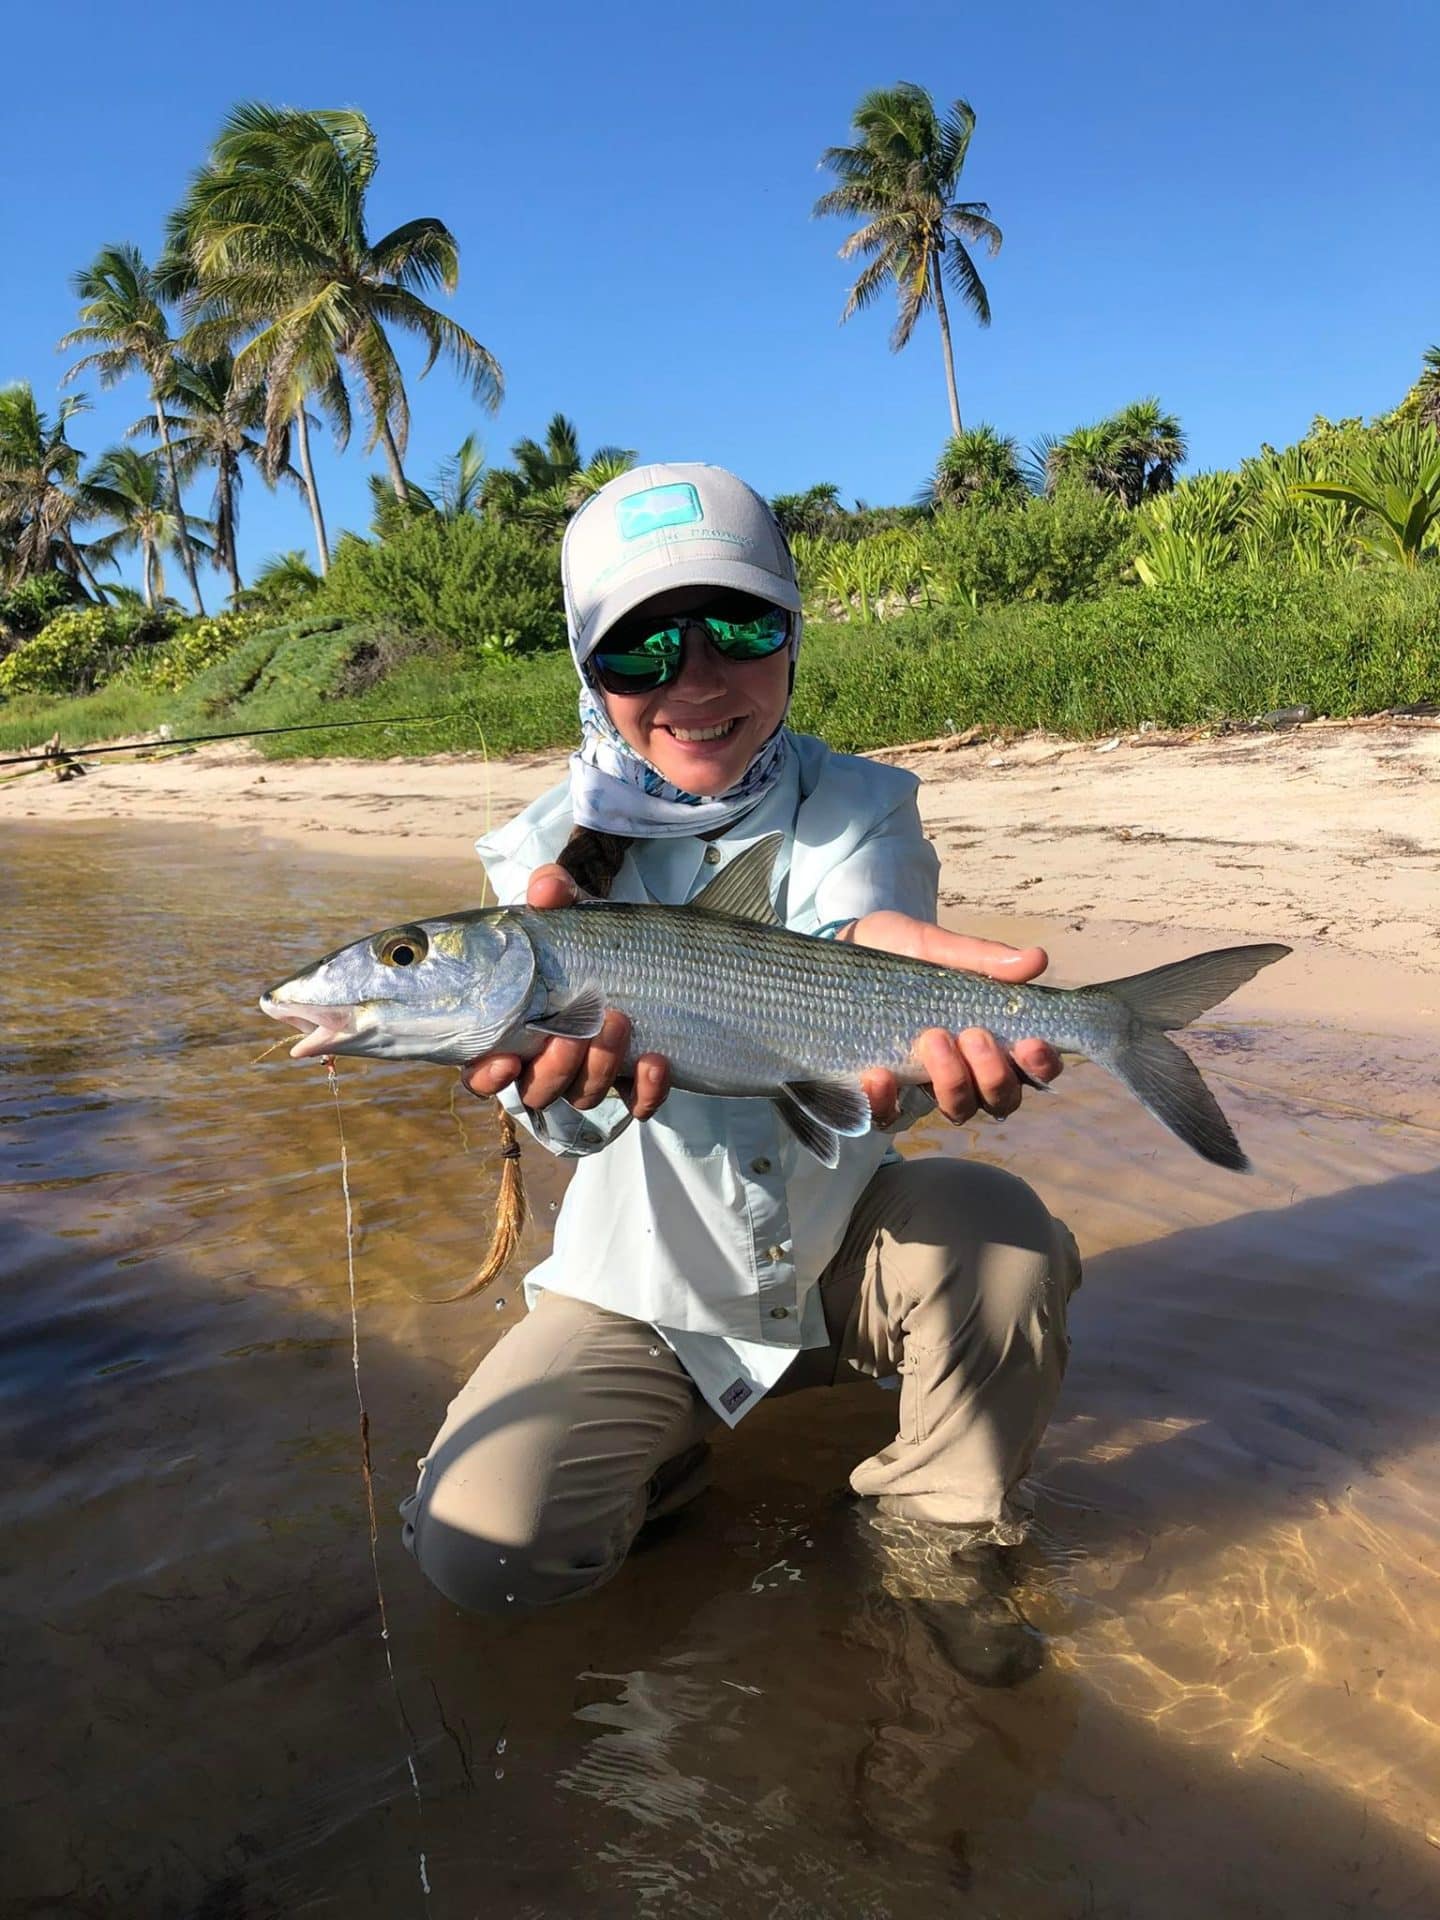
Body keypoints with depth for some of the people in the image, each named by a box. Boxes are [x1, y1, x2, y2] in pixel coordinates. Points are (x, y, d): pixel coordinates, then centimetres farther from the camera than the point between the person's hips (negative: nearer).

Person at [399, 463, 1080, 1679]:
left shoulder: (858, 808, -10)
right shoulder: (553, 847, -10)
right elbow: (570, 1115, -29)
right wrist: (572, 1057, -55)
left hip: (842, 1250, 0)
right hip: (647, 1291, 0)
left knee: (1003, 1236, -31)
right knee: (483, 1545, -19)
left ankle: (940, 1537, -3)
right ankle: (658, 1458, 15)